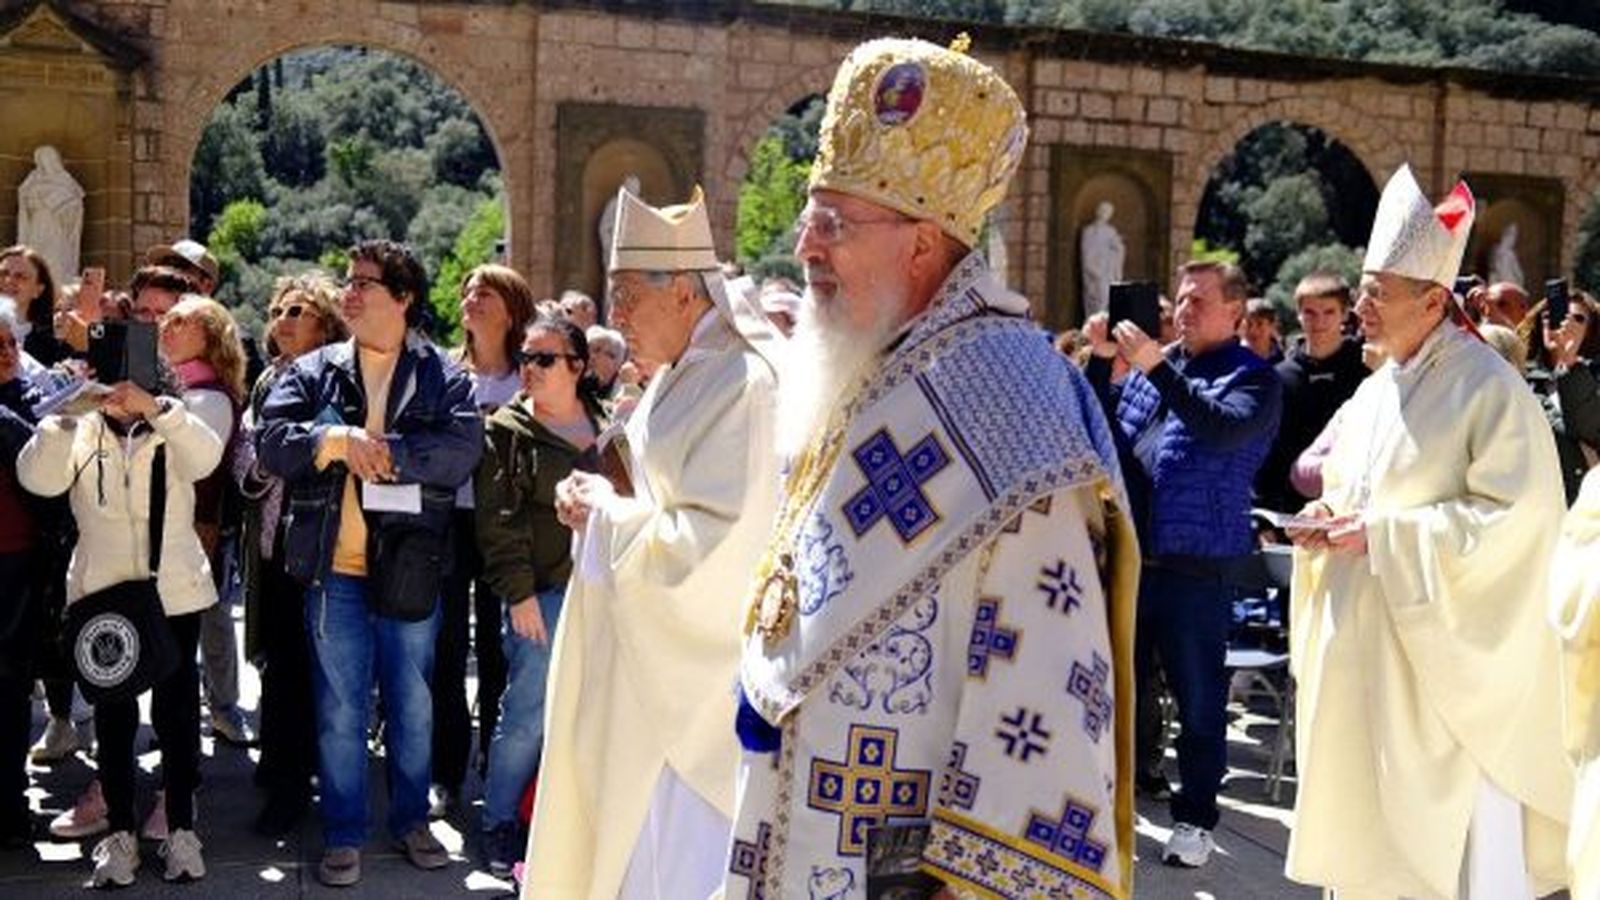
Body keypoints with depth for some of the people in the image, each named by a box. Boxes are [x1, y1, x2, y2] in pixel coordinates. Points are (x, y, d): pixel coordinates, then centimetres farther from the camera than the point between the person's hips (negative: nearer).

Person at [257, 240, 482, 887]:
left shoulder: (444, 376, 2)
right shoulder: (313, 372, 7)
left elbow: (462, 451, -13)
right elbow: (271, 441, -4)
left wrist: (378, 448, -17)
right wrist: (334, 438, -19)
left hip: (410, 569, 0)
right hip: (335, 570, 1)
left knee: (413, 705, 12)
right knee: (340, 710, 8)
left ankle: (412, 820, 29)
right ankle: (343, 835, 20)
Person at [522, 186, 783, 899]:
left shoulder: (741, 385, -21)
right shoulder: (682, 375, 10)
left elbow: (712, 542, -27)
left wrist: (605, 512, -15)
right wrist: (610, 496, 3)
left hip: (688, 669, -10)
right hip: (643, 657, 10)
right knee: (620, 834, 20)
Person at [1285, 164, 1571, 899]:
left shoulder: (1488, 387, -13)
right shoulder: (1374, 391, 12)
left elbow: (1517, 514, -19)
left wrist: (1380, 535, -19)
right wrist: (1329, 518, -2)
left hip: (1441, 652, -7)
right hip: (1362, 645, 8)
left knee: (1447, 836, -1)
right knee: (1365, 818, 14)